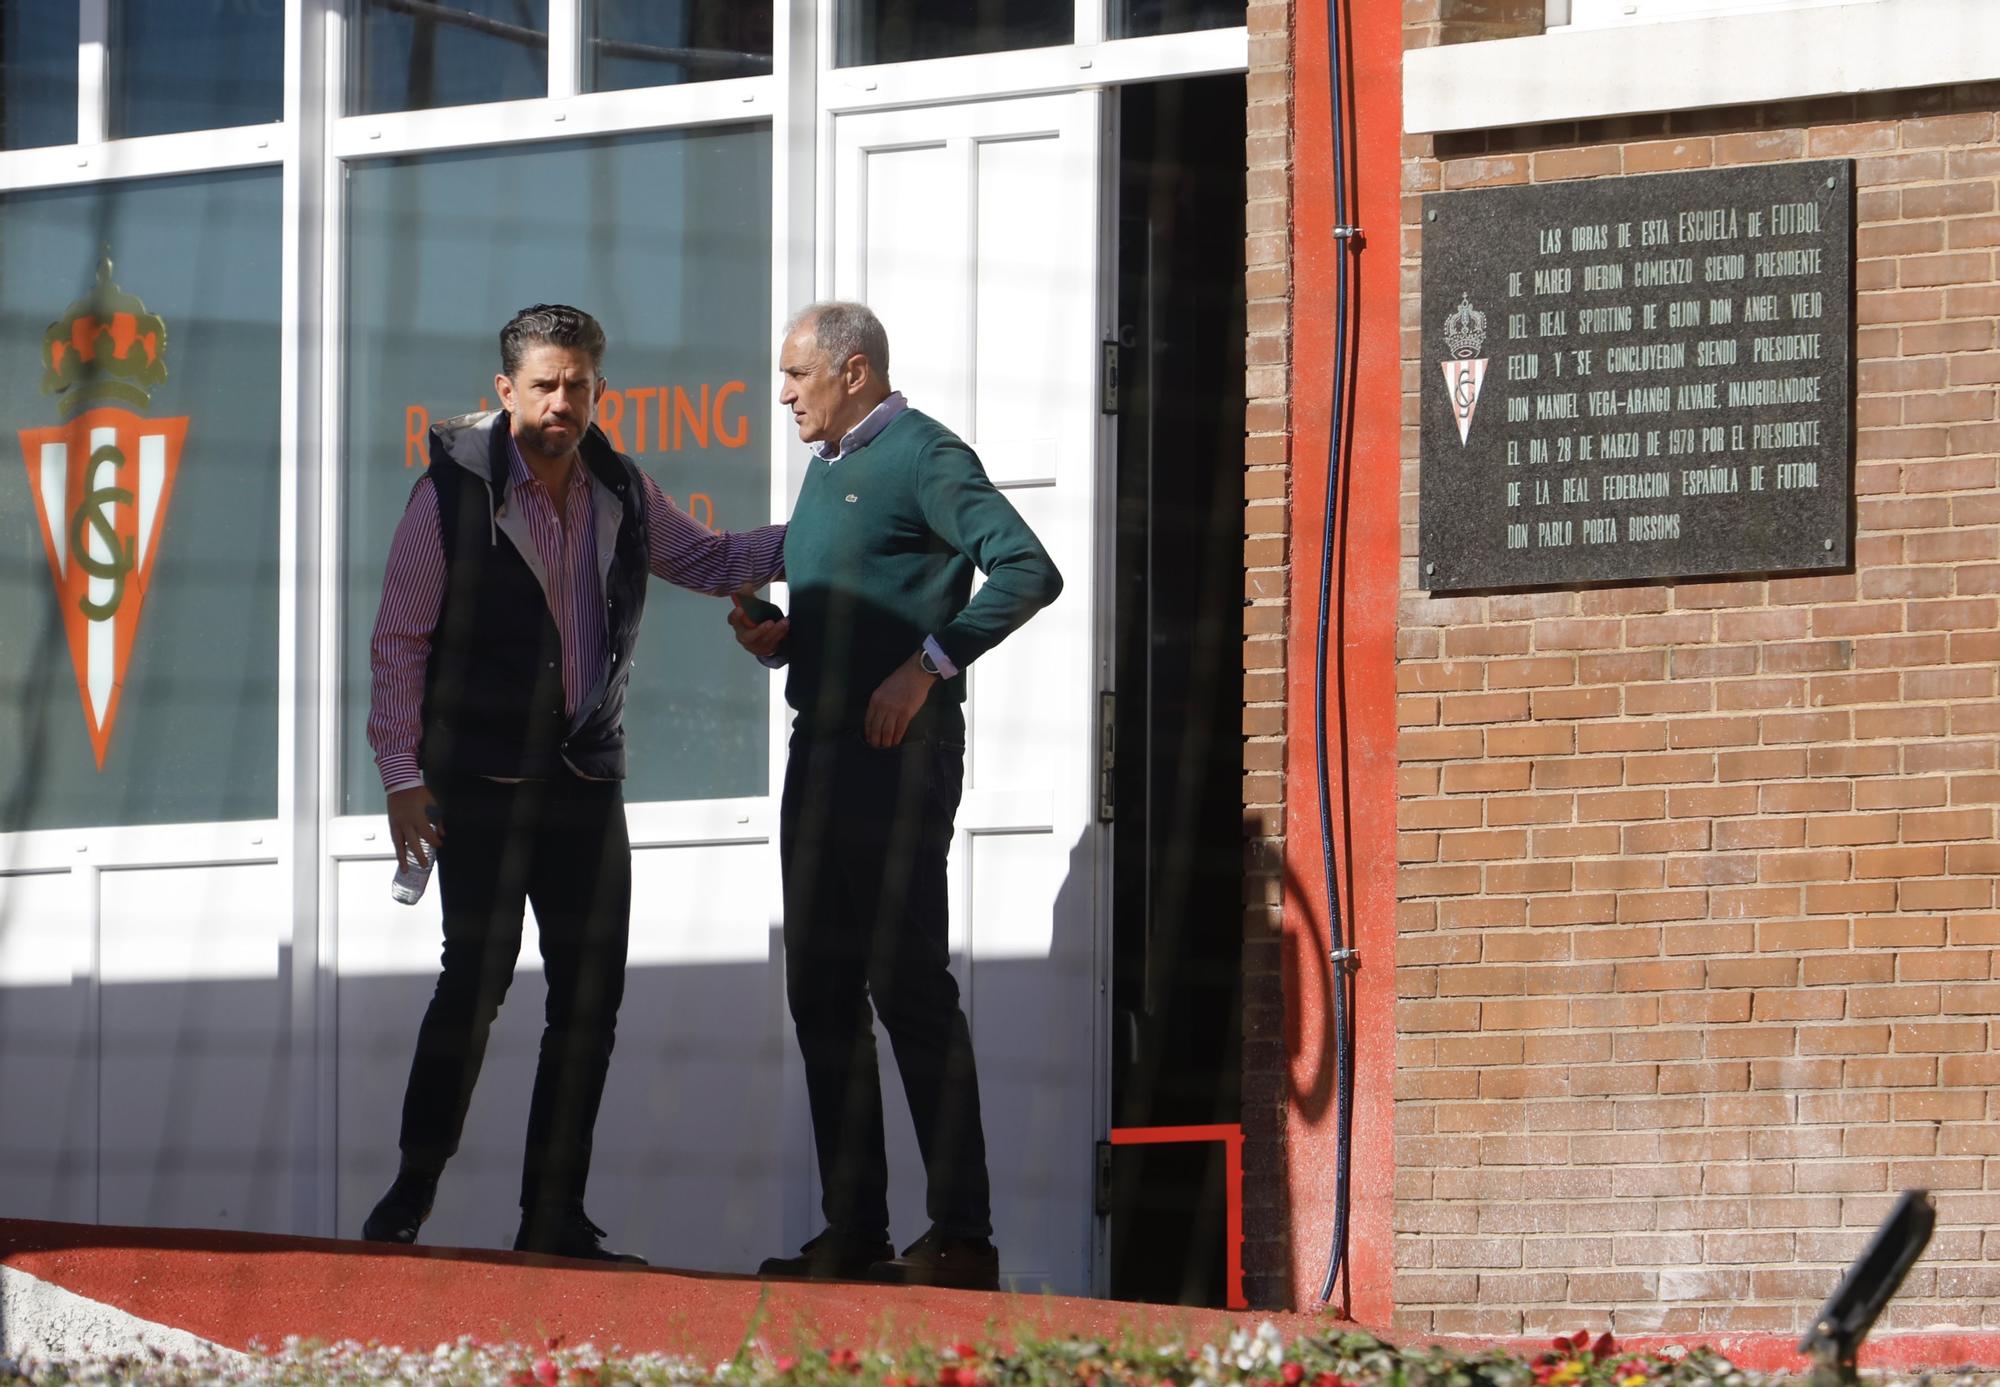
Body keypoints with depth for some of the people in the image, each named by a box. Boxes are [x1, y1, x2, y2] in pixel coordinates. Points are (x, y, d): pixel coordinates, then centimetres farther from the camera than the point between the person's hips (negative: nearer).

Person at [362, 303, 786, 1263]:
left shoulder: (623, 495, 8)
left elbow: (709, 561, 25)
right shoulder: (454, 491, -6)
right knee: (477, 978, -12)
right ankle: (407, 1203, -2)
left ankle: (554, 1217, 9)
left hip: (586, 781, 5)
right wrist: (403, 776, -10)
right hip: (481, 781, -5)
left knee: (591, 995, 2)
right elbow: (400, 638, -5)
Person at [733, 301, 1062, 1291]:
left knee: (909, 985, -10)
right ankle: (852, 1230, 11)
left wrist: (928, 665, -21)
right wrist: (778, 640, 7)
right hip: (821, 752, 9)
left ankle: (961, 1236, -8)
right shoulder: (826, 470, 20)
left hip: (898, 755, -9)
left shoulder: (922, 456, -8)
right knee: (820, 988, 8)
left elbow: (1027, 571, -19)